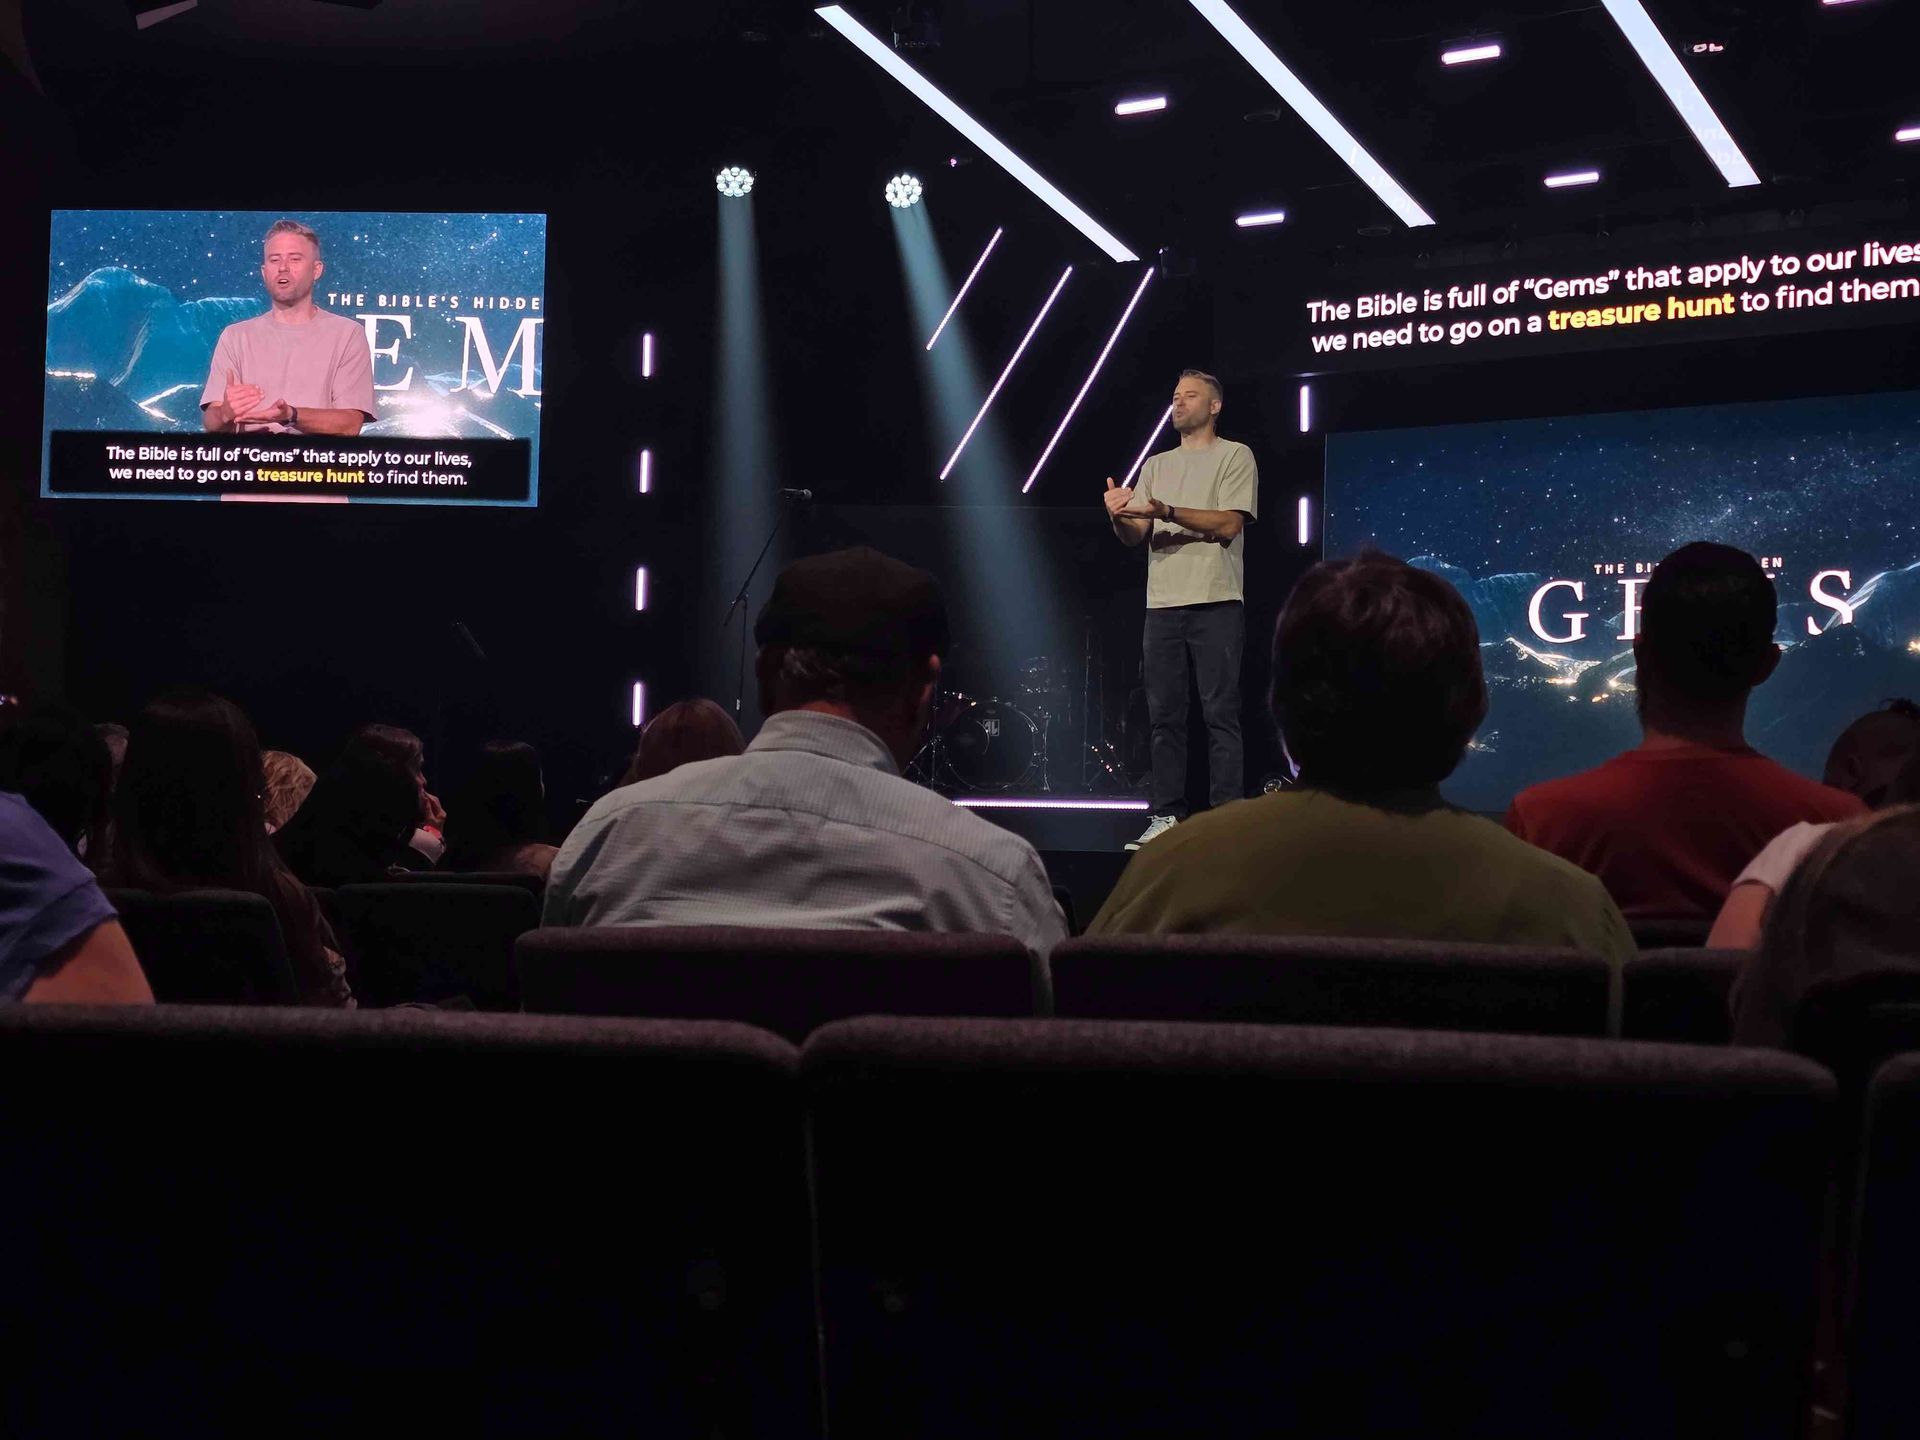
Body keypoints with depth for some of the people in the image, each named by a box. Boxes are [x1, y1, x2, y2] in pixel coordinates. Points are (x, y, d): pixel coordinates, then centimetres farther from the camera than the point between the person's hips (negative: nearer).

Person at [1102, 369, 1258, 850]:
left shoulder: (1235, 456, 4)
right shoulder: (1156, 465, 21)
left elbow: (1228, 523, -10)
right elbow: (1134, 536, 14)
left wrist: (1164, 510, -19)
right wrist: (1118, 515, -10)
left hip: (1215, 603, -6)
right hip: (1163, 603, 6)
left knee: (1220, 713, -6)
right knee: (1164, 715, 5)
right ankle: (1167, 816, 9)